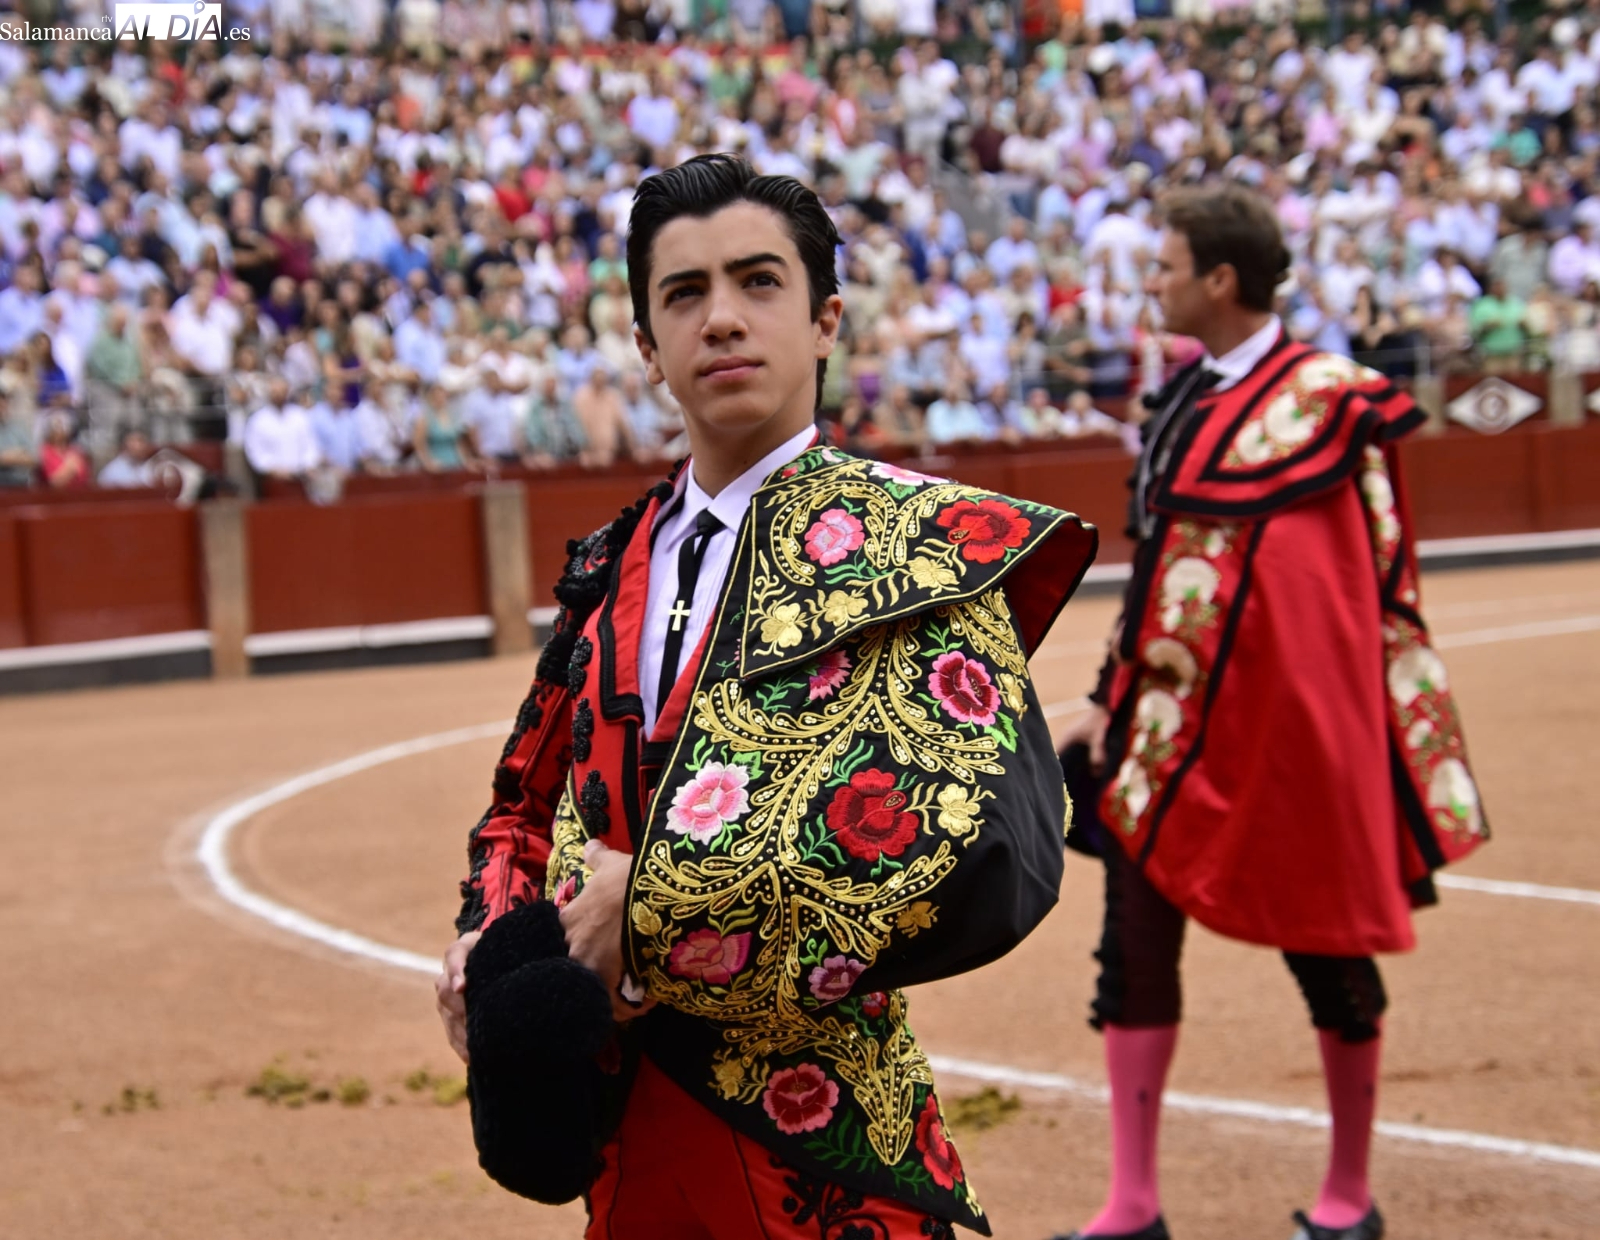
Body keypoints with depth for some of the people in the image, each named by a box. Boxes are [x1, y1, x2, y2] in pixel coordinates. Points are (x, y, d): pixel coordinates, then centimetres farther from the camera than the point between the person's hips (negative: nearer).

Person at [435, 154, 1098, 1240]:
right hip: (626, 1146, 5)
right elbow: (526, 804, 20)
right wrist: (491, 942, -2)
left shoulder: (915, 541, -11)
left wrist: (657, 905, -22)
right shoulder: (613, 568, 7)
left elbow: (997, 855, -26)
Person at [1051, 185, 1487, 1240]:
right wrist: (1115, 704, 15)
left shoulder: (1326, 400, -11)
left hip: (1282, 727, -7)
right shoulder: (1187, 403, 10)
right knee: (1135, 943, 4)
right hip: (1170, 722, 7)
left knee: (1326, 948, 7)